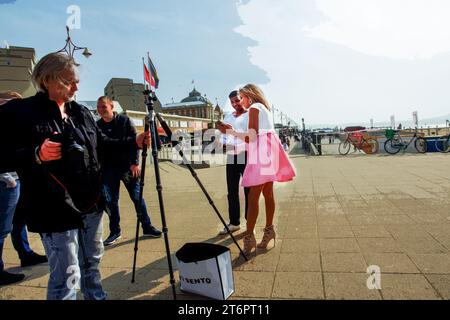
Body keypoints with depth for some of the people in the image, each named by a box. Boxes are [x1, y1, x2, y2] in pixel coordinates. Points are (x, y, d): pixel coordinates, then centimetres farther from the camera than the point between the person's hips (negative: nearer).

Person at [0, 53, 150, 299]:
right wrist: (36, 154, -27)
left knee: (91, 263, 22)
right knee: (66, 276, 4)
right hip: (55, 211, -6)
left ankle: (97, 297, 42)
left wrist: (134, 143, 5)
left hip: (91, 204, 6)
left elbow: (101, 144, 15)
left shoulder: (81, 112, 10)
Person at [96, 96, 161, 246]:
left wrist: (135, 163, -12)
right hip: (108, 169, 2)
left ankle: (147, 227, 14)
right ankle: (114, 231, 19)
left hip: (127, 166, -2)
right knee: (110, 201, 5)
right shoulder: (97, 125, 5)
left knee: (137, 197, 2)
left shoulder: (124, 120, -1)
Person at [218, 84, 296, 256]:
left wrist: (232, 132, -4)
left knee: (253, 196, -12)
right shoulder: (264, 108, 23)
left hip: (261, 152, -10)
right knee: (267, 193, 11)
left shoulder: (254, 108, -4)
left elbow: (252, 136, -13)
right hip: (267, 151, 10)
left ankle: (249, 237, -13)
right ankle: (269, 230, 18)